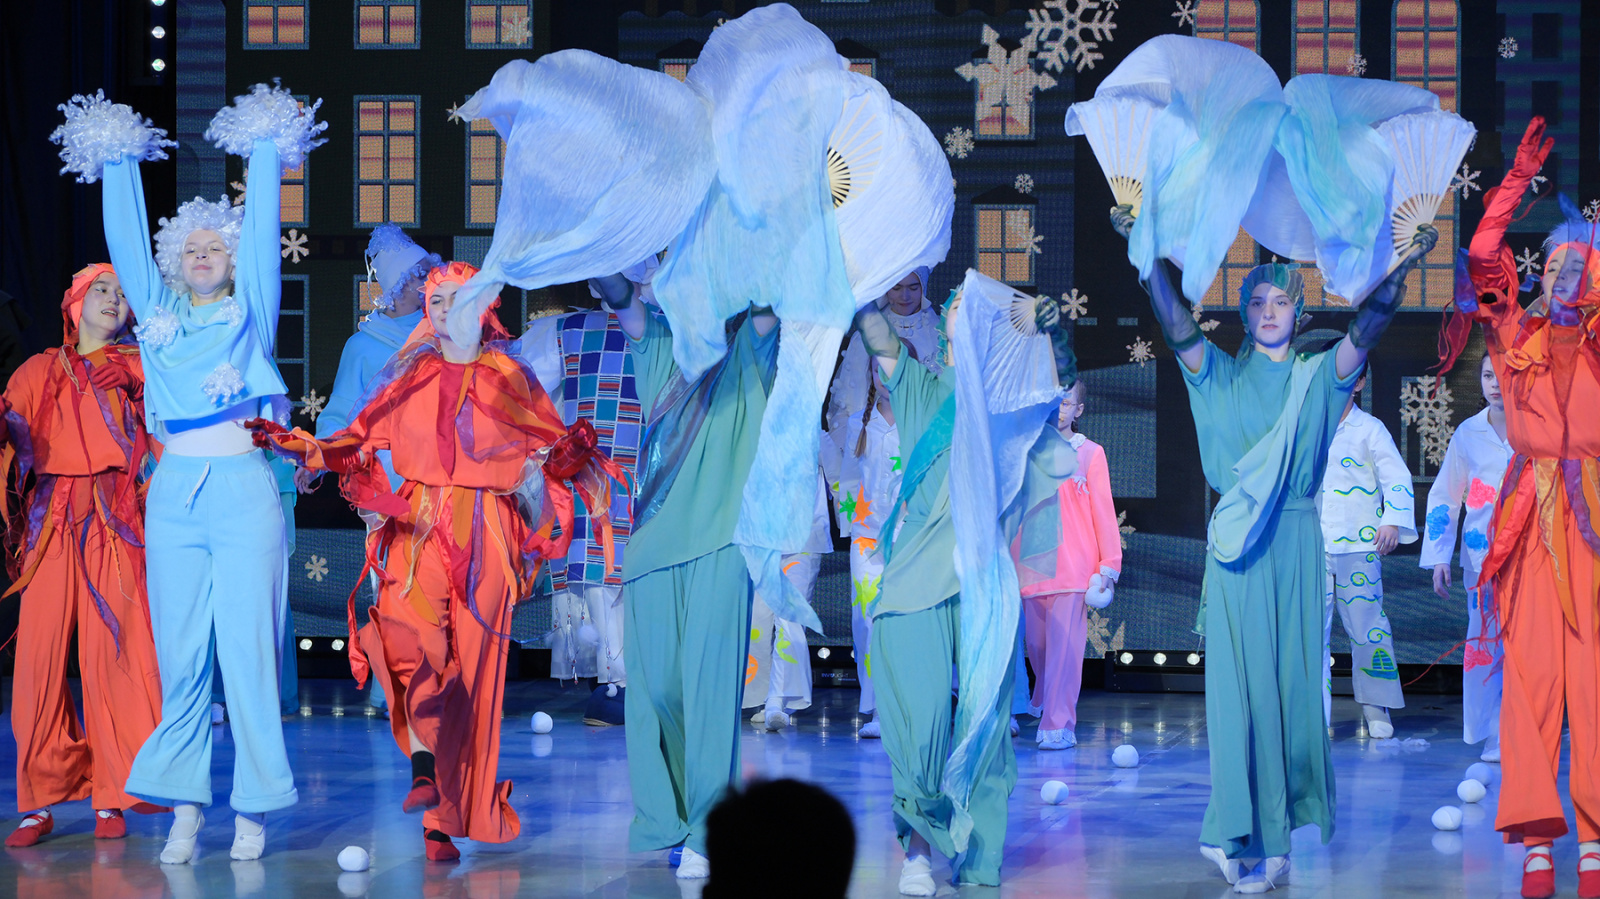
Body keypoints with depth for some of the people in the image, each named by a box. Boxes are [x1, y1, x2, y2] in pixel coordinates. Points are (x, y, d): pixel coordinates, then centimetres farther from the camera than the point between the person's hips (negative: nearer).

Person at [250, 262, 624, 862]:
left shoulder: (508, 378, 10)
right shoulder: (411, 378, 14)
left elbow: (552, 446, 11)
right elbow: (358, 441, 14)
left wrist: (568, 452, -10)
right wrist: (295, 445, 2)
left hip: (484, 538, -1)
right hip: (418, 528, 1)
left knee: (469, 669, -4)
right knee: (407, 628, -29)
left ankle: (444, 819, 0)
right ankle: (424, 762, -31)